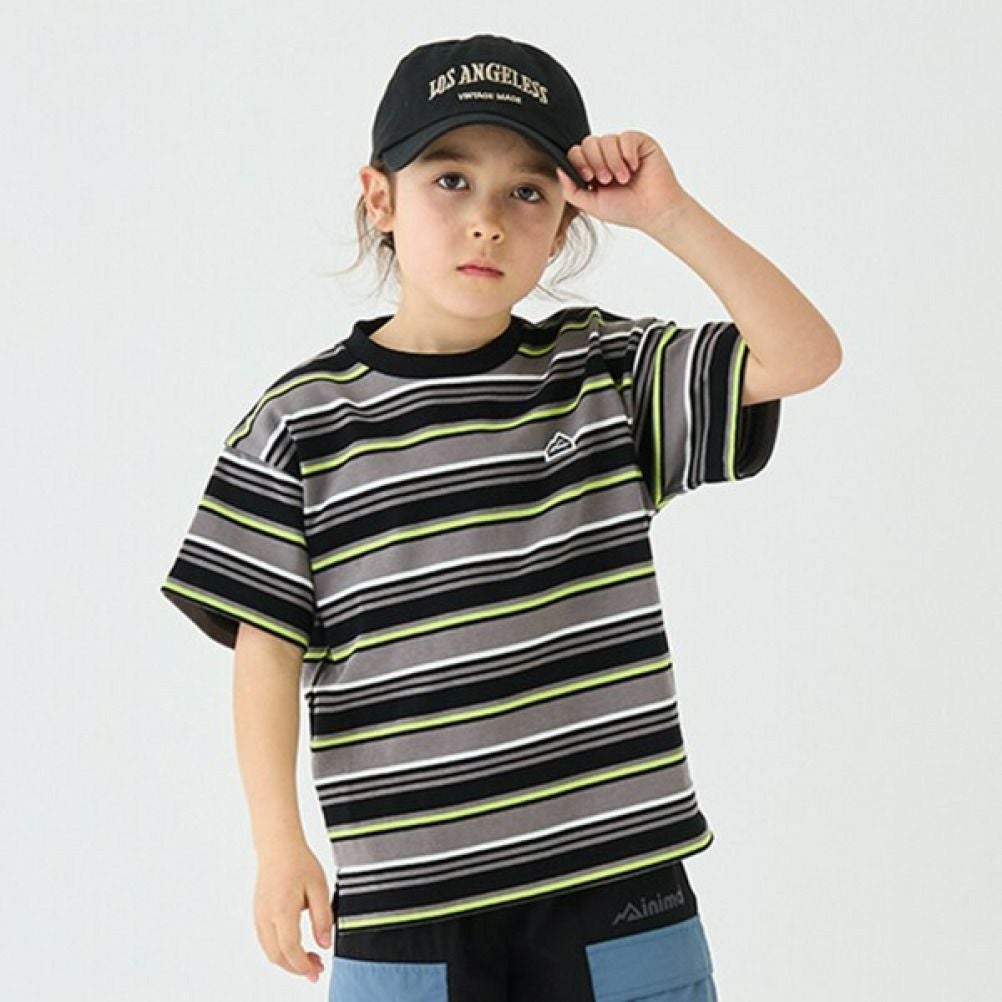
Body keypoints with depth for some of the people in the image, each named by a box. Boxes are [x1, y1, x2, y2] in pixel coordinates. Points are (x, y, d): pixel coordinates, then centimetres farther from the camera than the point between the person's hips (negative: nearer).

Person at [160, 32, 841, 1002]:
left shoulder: (606, 373, 5)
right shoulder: (305, 419, 1)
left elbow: (806, 355, -3)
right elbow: (265, 641, 0)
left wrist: (667, 213, -9)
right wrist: (279, 841, -7)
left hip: (620, 877, 1)